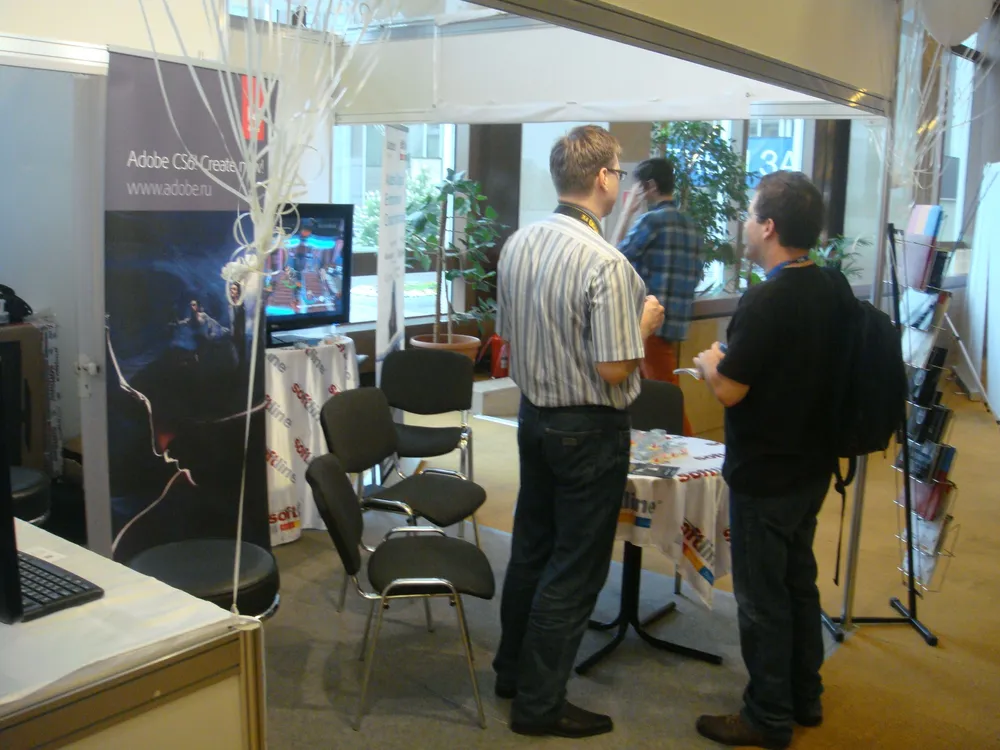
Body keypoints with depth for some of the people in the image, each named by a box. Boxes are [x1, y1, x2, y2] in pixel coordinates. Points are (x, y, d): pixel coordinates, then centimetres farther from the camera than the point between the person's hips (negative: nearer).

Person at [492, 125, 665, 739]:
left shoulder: (518, 244, 0)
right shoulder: (605, 263, -24)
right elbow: (614, 371, -23)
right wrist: (644, 324, -6)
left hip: (534, 414, 8)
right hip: (589, 431, -8)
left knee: (531, 547, 21)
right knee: (575, 569, 6)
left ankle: (513, 670, 37)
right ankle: (540, 703, 18)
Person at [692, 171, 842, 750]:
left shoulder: (767, 301, -24)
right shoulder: (829, 289, 2)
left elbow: (729, 390, -22)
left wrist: (709, 362, -3)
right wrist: (733, 360, 12)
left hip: (766, 474, -8)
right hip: (812, 464, 9)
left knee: (763, 597, 6)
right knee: (799, 580, 21)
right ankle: (805, 696, 36)